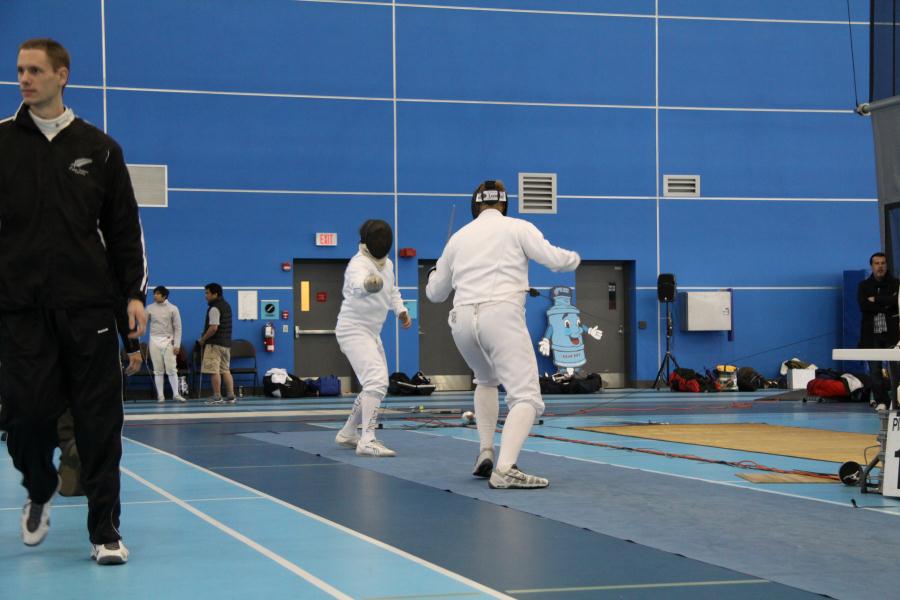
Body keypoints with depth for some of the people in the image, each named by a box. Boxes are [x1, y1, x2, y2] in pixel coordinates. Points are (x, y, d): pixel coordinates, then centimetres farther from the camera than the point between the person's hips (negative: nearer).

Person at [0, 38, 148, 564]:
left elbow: (124, 227, 10)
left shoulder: (99, 147, 8)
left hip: (89, 305, 0)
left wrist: (134, 293, 2)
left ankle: (106, 530, 6)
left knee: (99, 419, -2)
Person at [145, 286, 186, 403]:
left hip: (168, 341, -2)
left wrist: (177, 345, -8)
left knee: (171, 369, -6)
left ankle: (176, 394, 0)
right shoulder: (150, 308, 4)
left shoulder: (173, 308, -2)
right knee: (158, 370, 3)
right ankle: (160, 395, 6)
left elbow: (177, 328, -2)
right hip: (154, 340, 2)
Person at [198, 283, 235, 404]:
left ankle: (217, 397, -6)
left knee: (214, 371, -5)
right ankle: (231, 396, 8)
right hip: (226, 343, 9)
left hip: (215, 344, -9)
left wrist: (203, 339, -10)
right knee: (226, 370, 10)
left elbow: (214, 328, -22)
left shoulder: (214, 308, -14)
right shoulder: (226, 306, 15)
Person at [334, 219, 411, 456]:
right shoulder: (359, 264, -22)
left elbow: (391, 290, 25)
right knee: (377, 381, -24)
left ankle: (347, 434, 29)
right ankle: (367, 441, -27)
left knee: (376, 384, 17)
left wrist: (401, 310, 8)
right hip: (354, 330, -9)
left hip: (371, 332, 9)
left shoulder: (386, 263, 5)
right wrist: (368, 284, -69)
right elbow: (357, 286, -47)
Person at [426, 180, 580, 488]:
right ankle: (505, 470, -30)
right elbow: (553, 260, -2)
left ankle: (485, 454, 21)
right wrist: (574, 258, 23)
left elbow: (435, 293, 32)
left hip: (463, 320, 5)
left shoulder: (459, 236, 23)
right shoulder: (518, 227, 10)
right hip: (501, 316, -5)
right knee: (527, 399, -7)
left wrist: (434, 274, 57)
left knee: (487, 381, 33)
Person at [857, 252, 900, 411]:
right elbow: (863, 306, -6)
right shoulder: (864, 286, 10)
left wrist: (876, 300, -10)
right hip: (871, 333, 2)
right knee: (875, 370, 2)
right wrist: (887, 304, -10)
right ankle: (881, 401, 9)